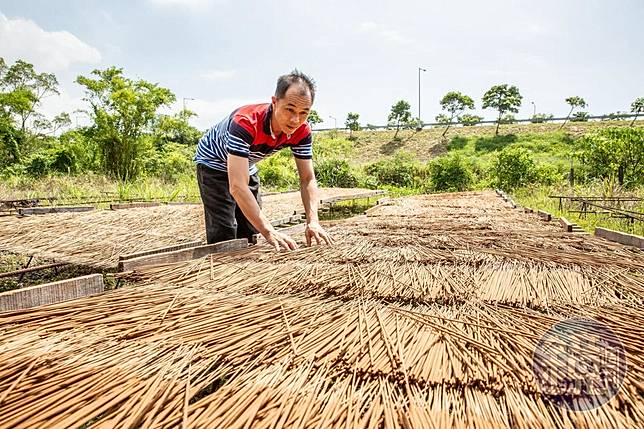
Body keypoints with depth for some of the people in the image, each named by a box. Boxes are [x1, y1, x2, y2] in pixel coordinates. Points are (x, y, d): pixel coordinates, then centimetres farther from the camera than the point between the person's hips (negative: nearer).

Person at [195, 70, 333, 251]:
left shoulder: (302, 131, -23)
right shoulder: (245, 122, -42)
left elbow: (308, 178, -18)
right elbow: (237, 187, -48)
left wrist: (313, 221, -35)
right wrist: (269, 231, -54)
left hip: (246, 166, 6)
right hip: (214, 162, -6)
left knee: (251, 231, 10)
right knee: (224, 234, -13)